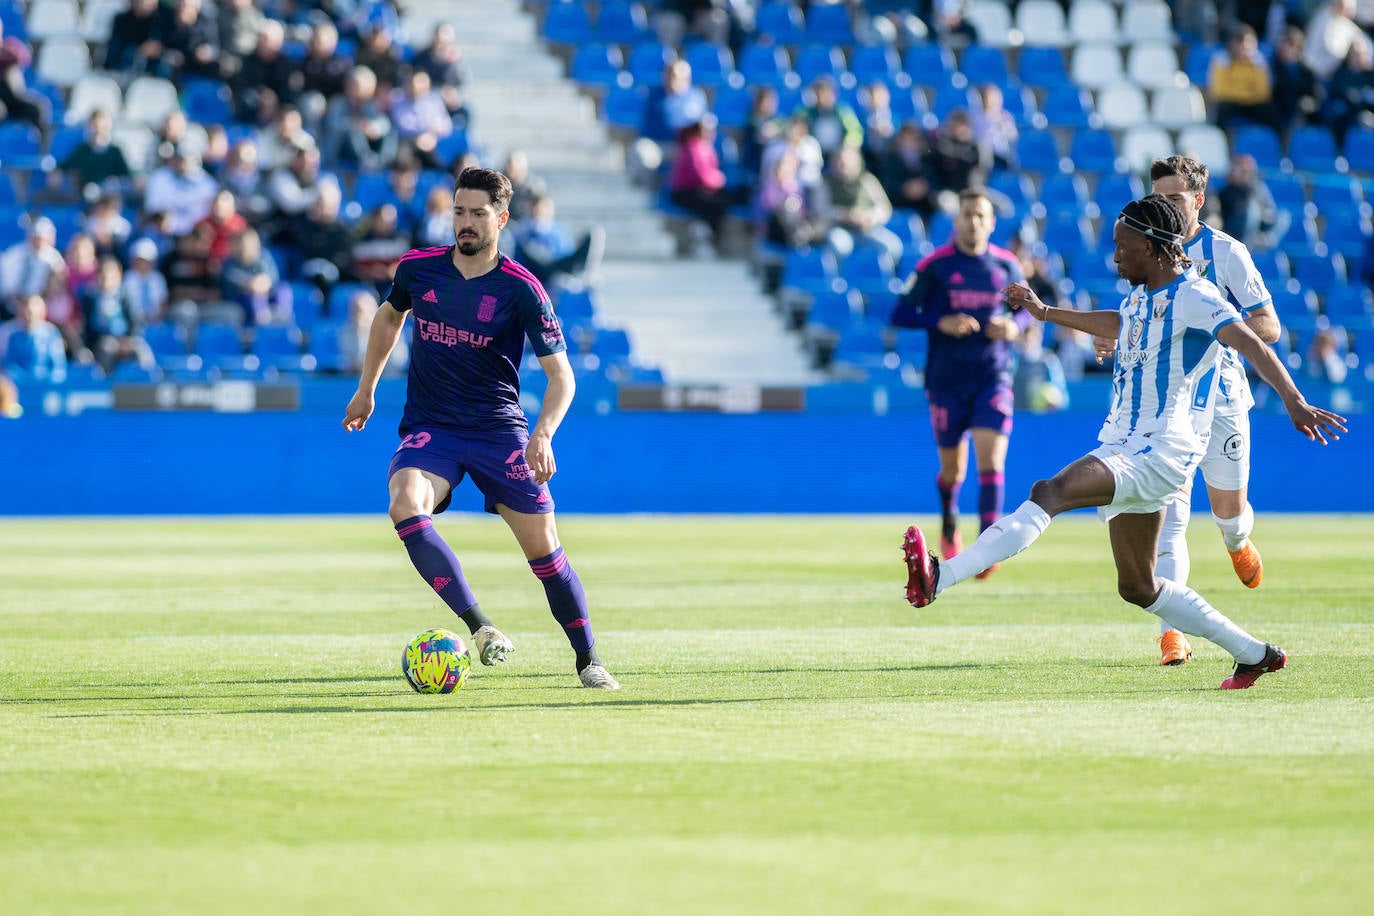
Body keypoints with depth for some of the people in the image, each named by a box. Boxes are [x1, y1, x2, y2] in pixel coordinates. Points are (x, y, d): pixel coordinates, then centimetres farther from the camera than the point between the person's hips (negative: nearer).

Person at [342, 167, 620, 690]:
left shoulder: (521, 290, -10)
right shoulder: (418, 269, -1)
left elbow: (560, 374, -9)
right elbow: (389, 316, 23)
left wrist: (543, 434, -26)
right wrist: (366, 388, 24)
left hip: (498, 429, -1)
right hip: (428, 429, 1)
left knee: (542, 546, -3)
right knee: (406, 506, -30)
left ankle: (588, 661, 17)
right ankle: (481, 629, -33)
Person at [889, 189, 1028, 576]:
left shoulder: (1007, 265, 4)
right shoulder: (935, 265, -3)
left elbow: (1027, 308, 17)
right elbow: (901, 314, -2)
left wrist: (1015, 325, -6)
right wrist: (941, 322, -18)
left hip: (994, 377, 1)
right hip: (947, 379, -1)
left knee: (992, 460, -15)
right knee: (953, 469, 9)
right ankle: (949, 522, 40)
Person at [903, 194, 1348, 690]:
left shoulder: (1194, 298, -11)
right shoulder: (1141, 295, 15)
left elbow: (1251, 345, -25)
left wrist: (1294, 401, -39)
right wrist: (1046, 312, 46)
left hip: (1163, 450, -10)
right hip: (1125, 448, 10)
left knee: (1049, 492, -29)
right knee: (1138, 586, 12)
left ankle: (940, 577, -41)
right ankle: (1254, 654, 22)